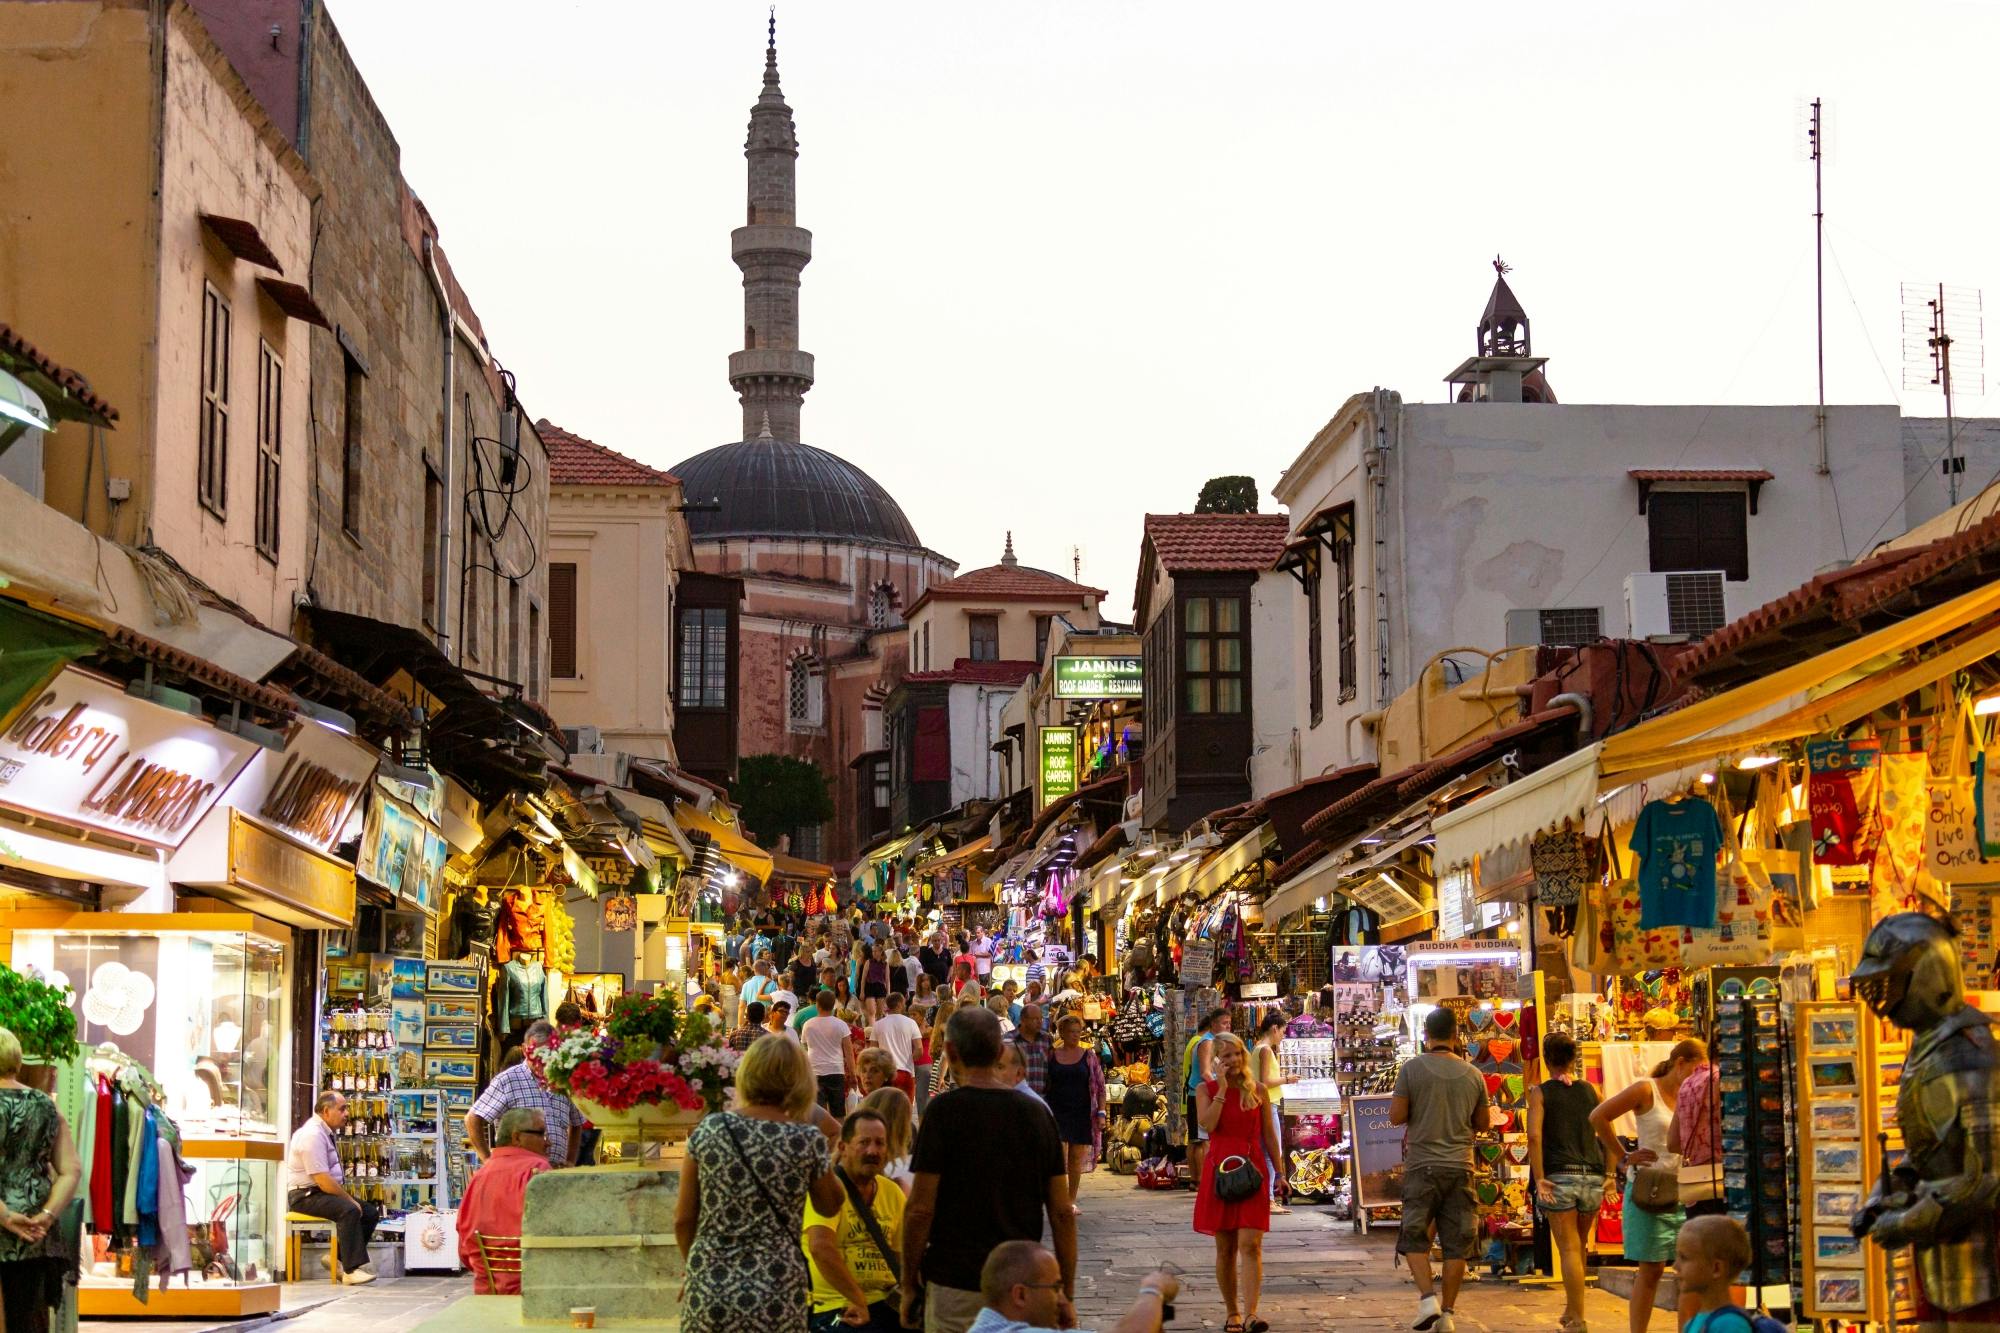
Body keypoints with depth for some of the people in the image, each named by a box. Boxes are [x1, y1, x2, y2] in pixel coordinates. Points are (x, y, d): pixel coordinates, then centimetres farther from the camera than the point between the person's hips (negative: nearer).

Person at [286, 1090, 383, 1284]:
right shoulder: (313, 1135, -19)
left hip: (324, 1193, 10)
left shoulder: (325, 1133, 14)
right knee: (349, 1210, -32)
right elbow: (323, 1180, -24)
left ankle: (339, 1259, 6)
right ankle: (351, 1270, -34)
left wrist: (348, 1197, 7)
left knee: (371, 1213, 2)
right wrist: (350, 1199, -16)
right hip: (305, 1196, -10)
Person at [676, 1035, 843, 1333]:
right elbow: (830, 1205, 12)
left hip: (707, 1290, 1)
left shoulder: (708, 1130, -1)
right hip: (775, 1295, -1)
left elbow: (683, 1219, 4)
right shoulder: (807, 1140, -5)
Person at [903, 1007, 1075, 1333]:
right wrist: (1066, 1293, 11)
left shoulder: (944, 1111, -9)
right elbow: (1062, 1213, 4)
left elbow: (921, 1210, -11)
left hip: (956, 1284, -4)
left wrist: (909, 1285, -1)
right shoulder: (1036, 1113, 4)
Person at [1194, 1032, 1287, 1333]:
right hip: (1219, 1171, 0)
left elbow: (1269, 1135, 11)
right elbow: (1207, 1124, -14)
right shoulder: (1206, 1090, 4)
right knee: (1225, 1248, 6)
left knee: (1250, 1244, -13)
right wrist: (1223, 1088, -12)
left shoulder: (1257, 1090, 7)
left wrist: (1280, 1173, 8)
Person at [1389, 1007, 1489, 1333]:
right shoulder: (1472, 1074, 4)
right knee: (1457, 1244, 6)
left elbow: (1396, 1116, -6)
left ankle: (1427, 1296, -13)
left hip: (1422, 1165, -2)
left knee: (1414, 1238, 6)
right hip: (1460, 1167, 2)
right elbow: (1483, 1123, 13)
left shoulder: (1412, 1068, -5)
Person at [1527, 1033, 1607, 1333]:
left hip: (1559, 1176, -4)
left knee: (1569, 1249, -3)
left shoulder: (1541, 1092, 0)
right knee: (1578, 1247, 20)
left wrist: (1539, 1178, -11)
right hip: (1593, 1177, 4)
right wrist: (1610, 1175, 8)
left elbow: (1535, 1135, -12)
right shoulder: (1590, 1091, 11)